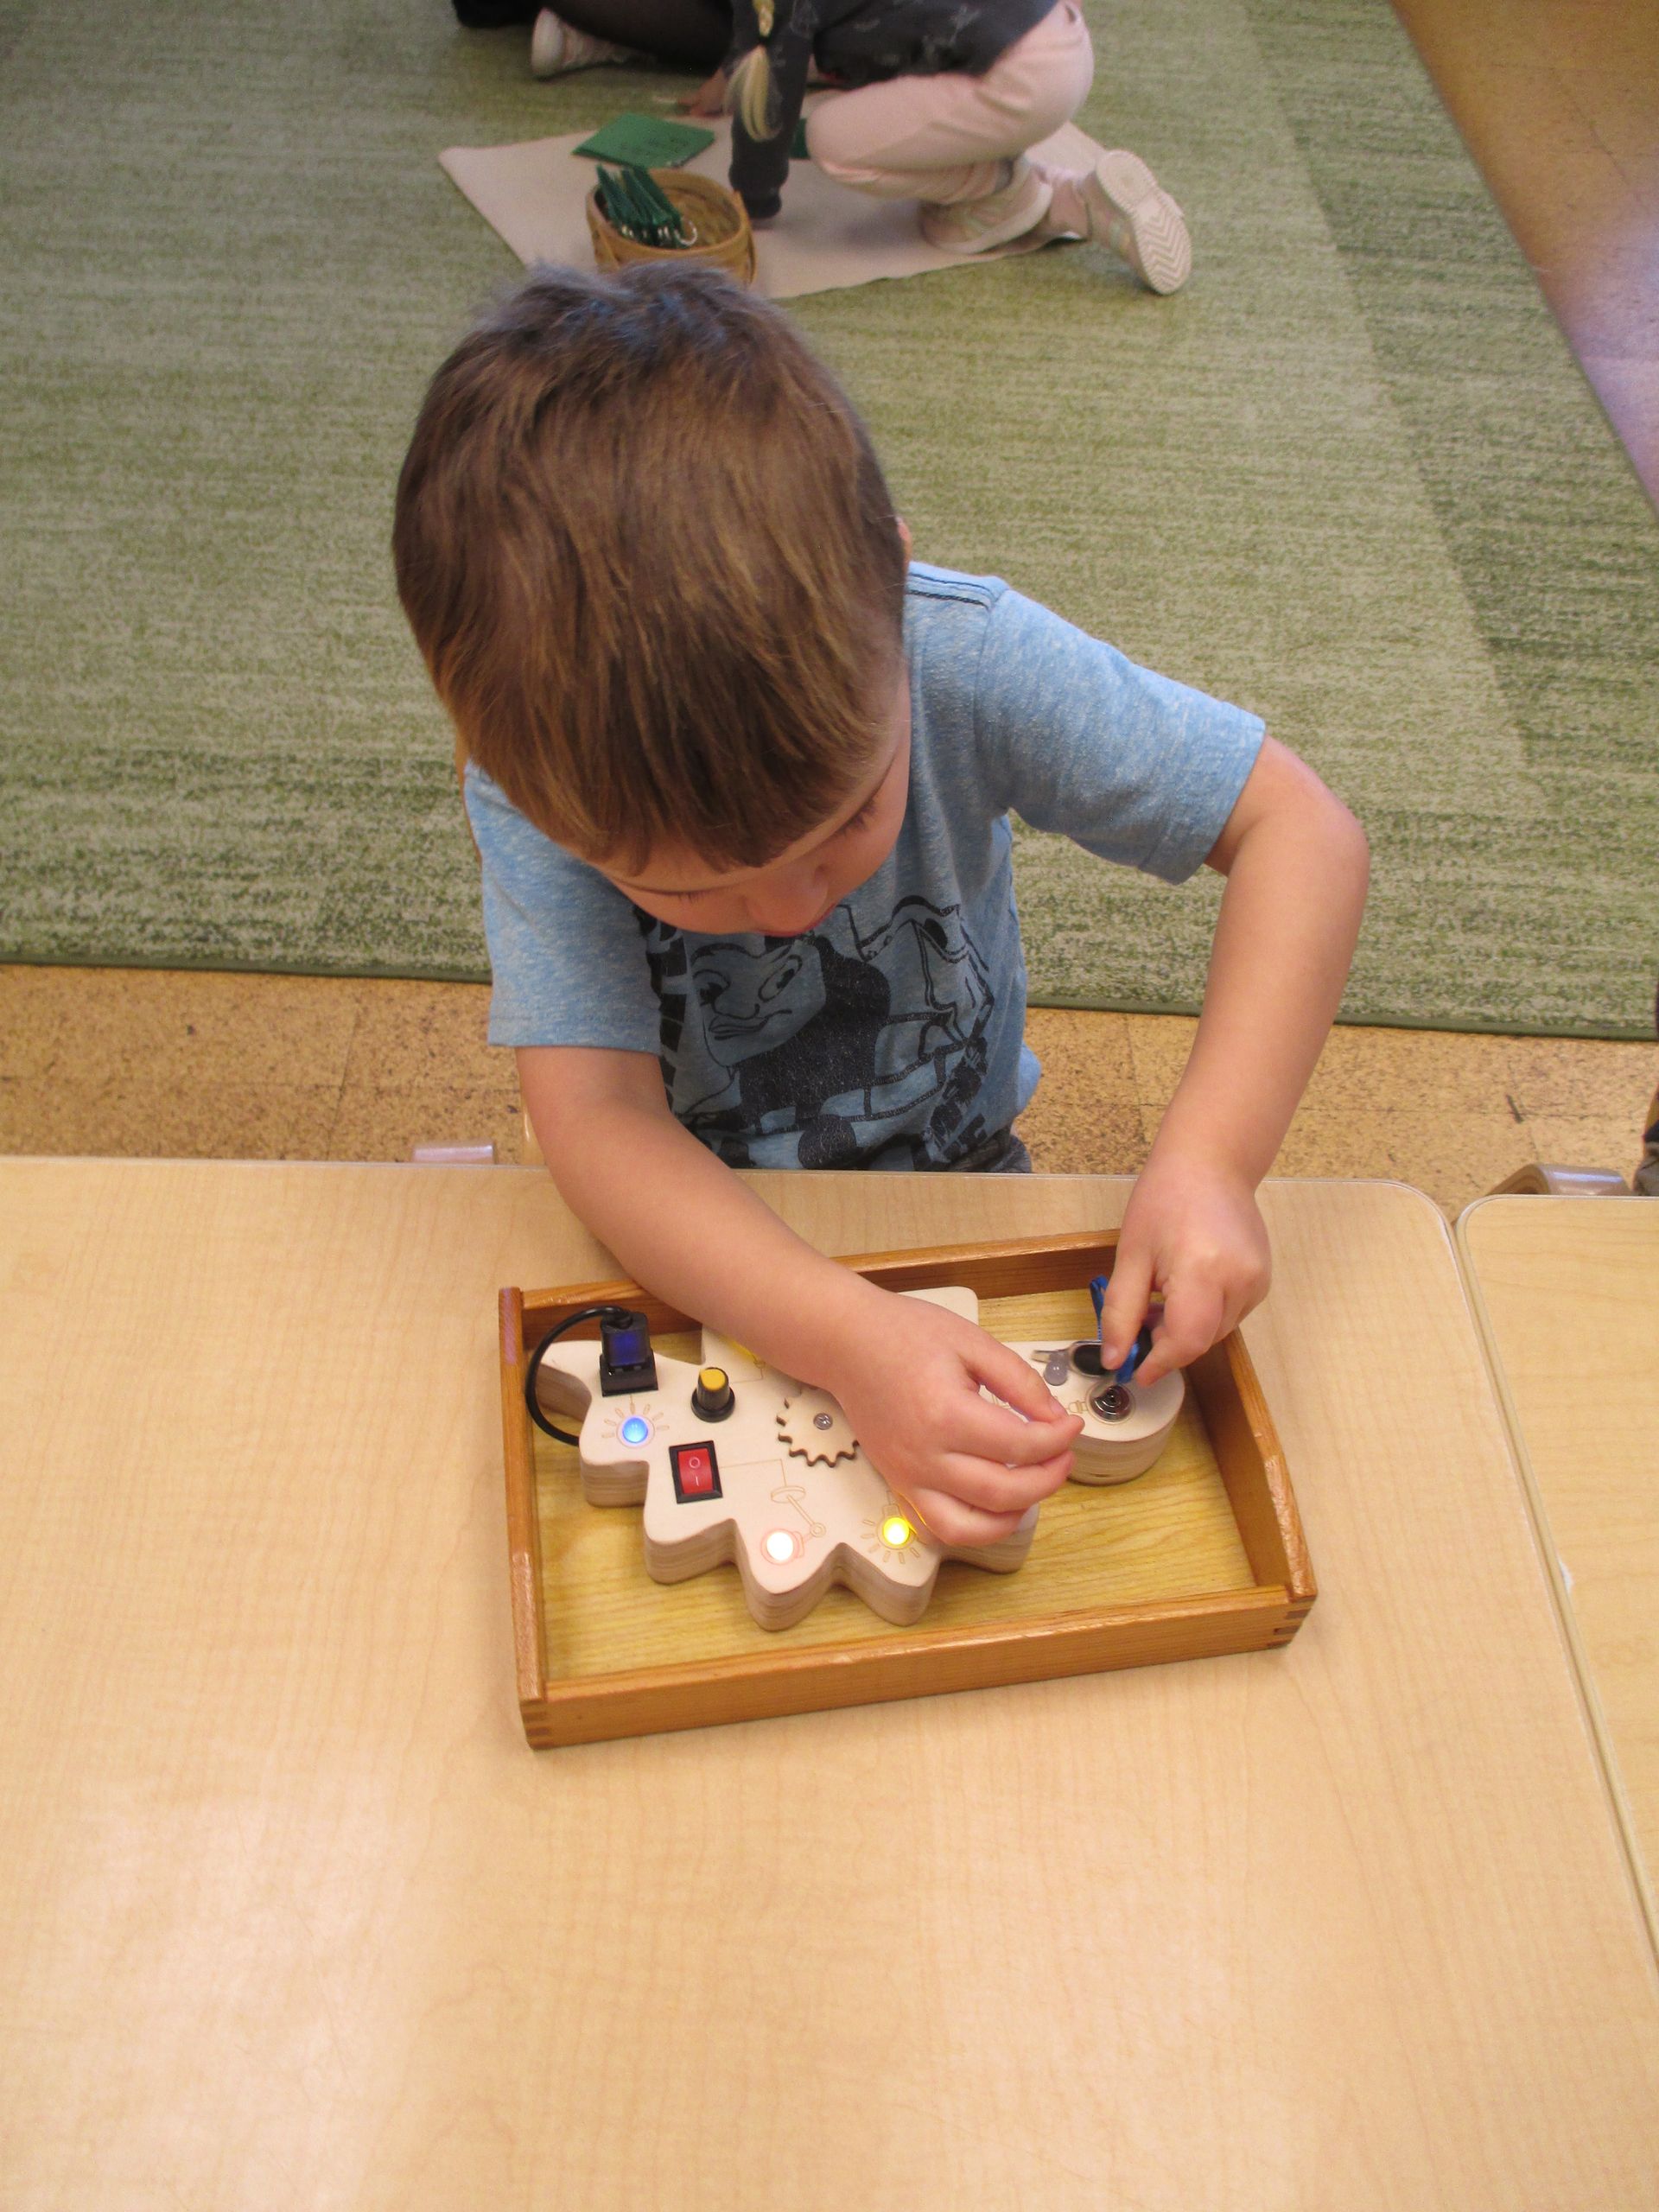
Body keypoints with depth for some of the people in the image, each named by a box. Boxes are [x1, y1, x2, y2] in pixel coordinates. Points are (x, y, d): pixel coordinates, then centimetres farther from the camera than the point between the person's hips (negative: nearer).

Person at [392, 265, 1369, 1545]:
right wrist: (849, 1340, -49)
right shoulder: (541, 785, -28)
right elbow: (595, 1115, -34)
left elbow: (1299, 830, -25)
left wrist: (1209, 1159, -37)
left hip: (956, 1171, 1)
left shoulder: (963, 659, -29)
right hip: (694, 1229, 0)